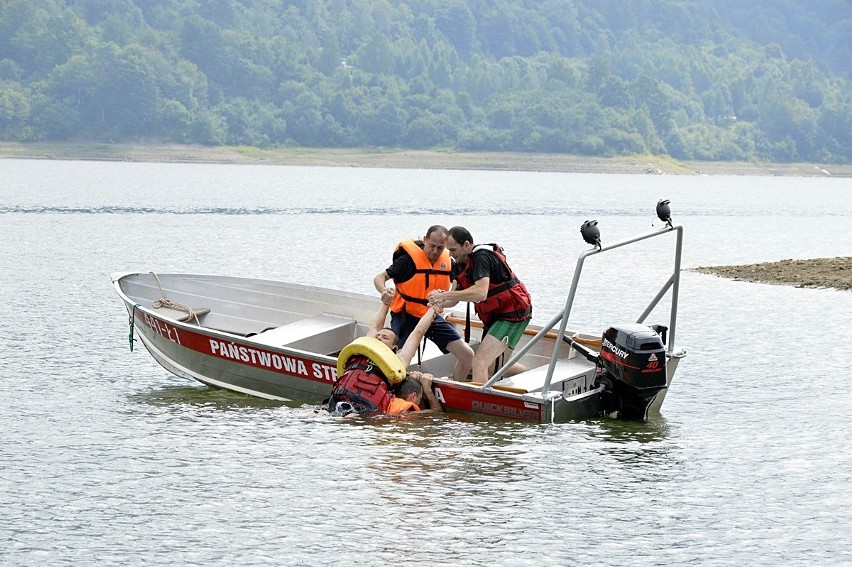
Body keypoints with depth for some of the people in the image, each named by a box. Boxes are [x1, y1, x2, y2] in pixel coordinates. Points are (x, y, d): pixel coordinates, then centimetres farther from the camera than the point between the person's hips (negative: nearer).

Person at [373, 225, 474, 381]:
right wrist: (384, 292, -37)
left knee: (467, 354, -4)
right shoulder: (409, 259, -15)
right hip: (406, 316, -5)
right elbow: (379, 278, -16)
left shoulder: (448, 262, 1)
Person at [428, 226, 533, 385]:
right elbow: (454, 299, 6)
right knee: (493, 364, 25)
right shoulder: (460, 263, 8)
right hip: (494, 316, 11)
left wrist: (444, 295, -31)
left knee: (480, 362, -23)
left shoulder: (481, 257, -21)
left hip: (513, 313, -11)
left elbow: (480, 293, -35)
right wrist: (440, 302, -18)